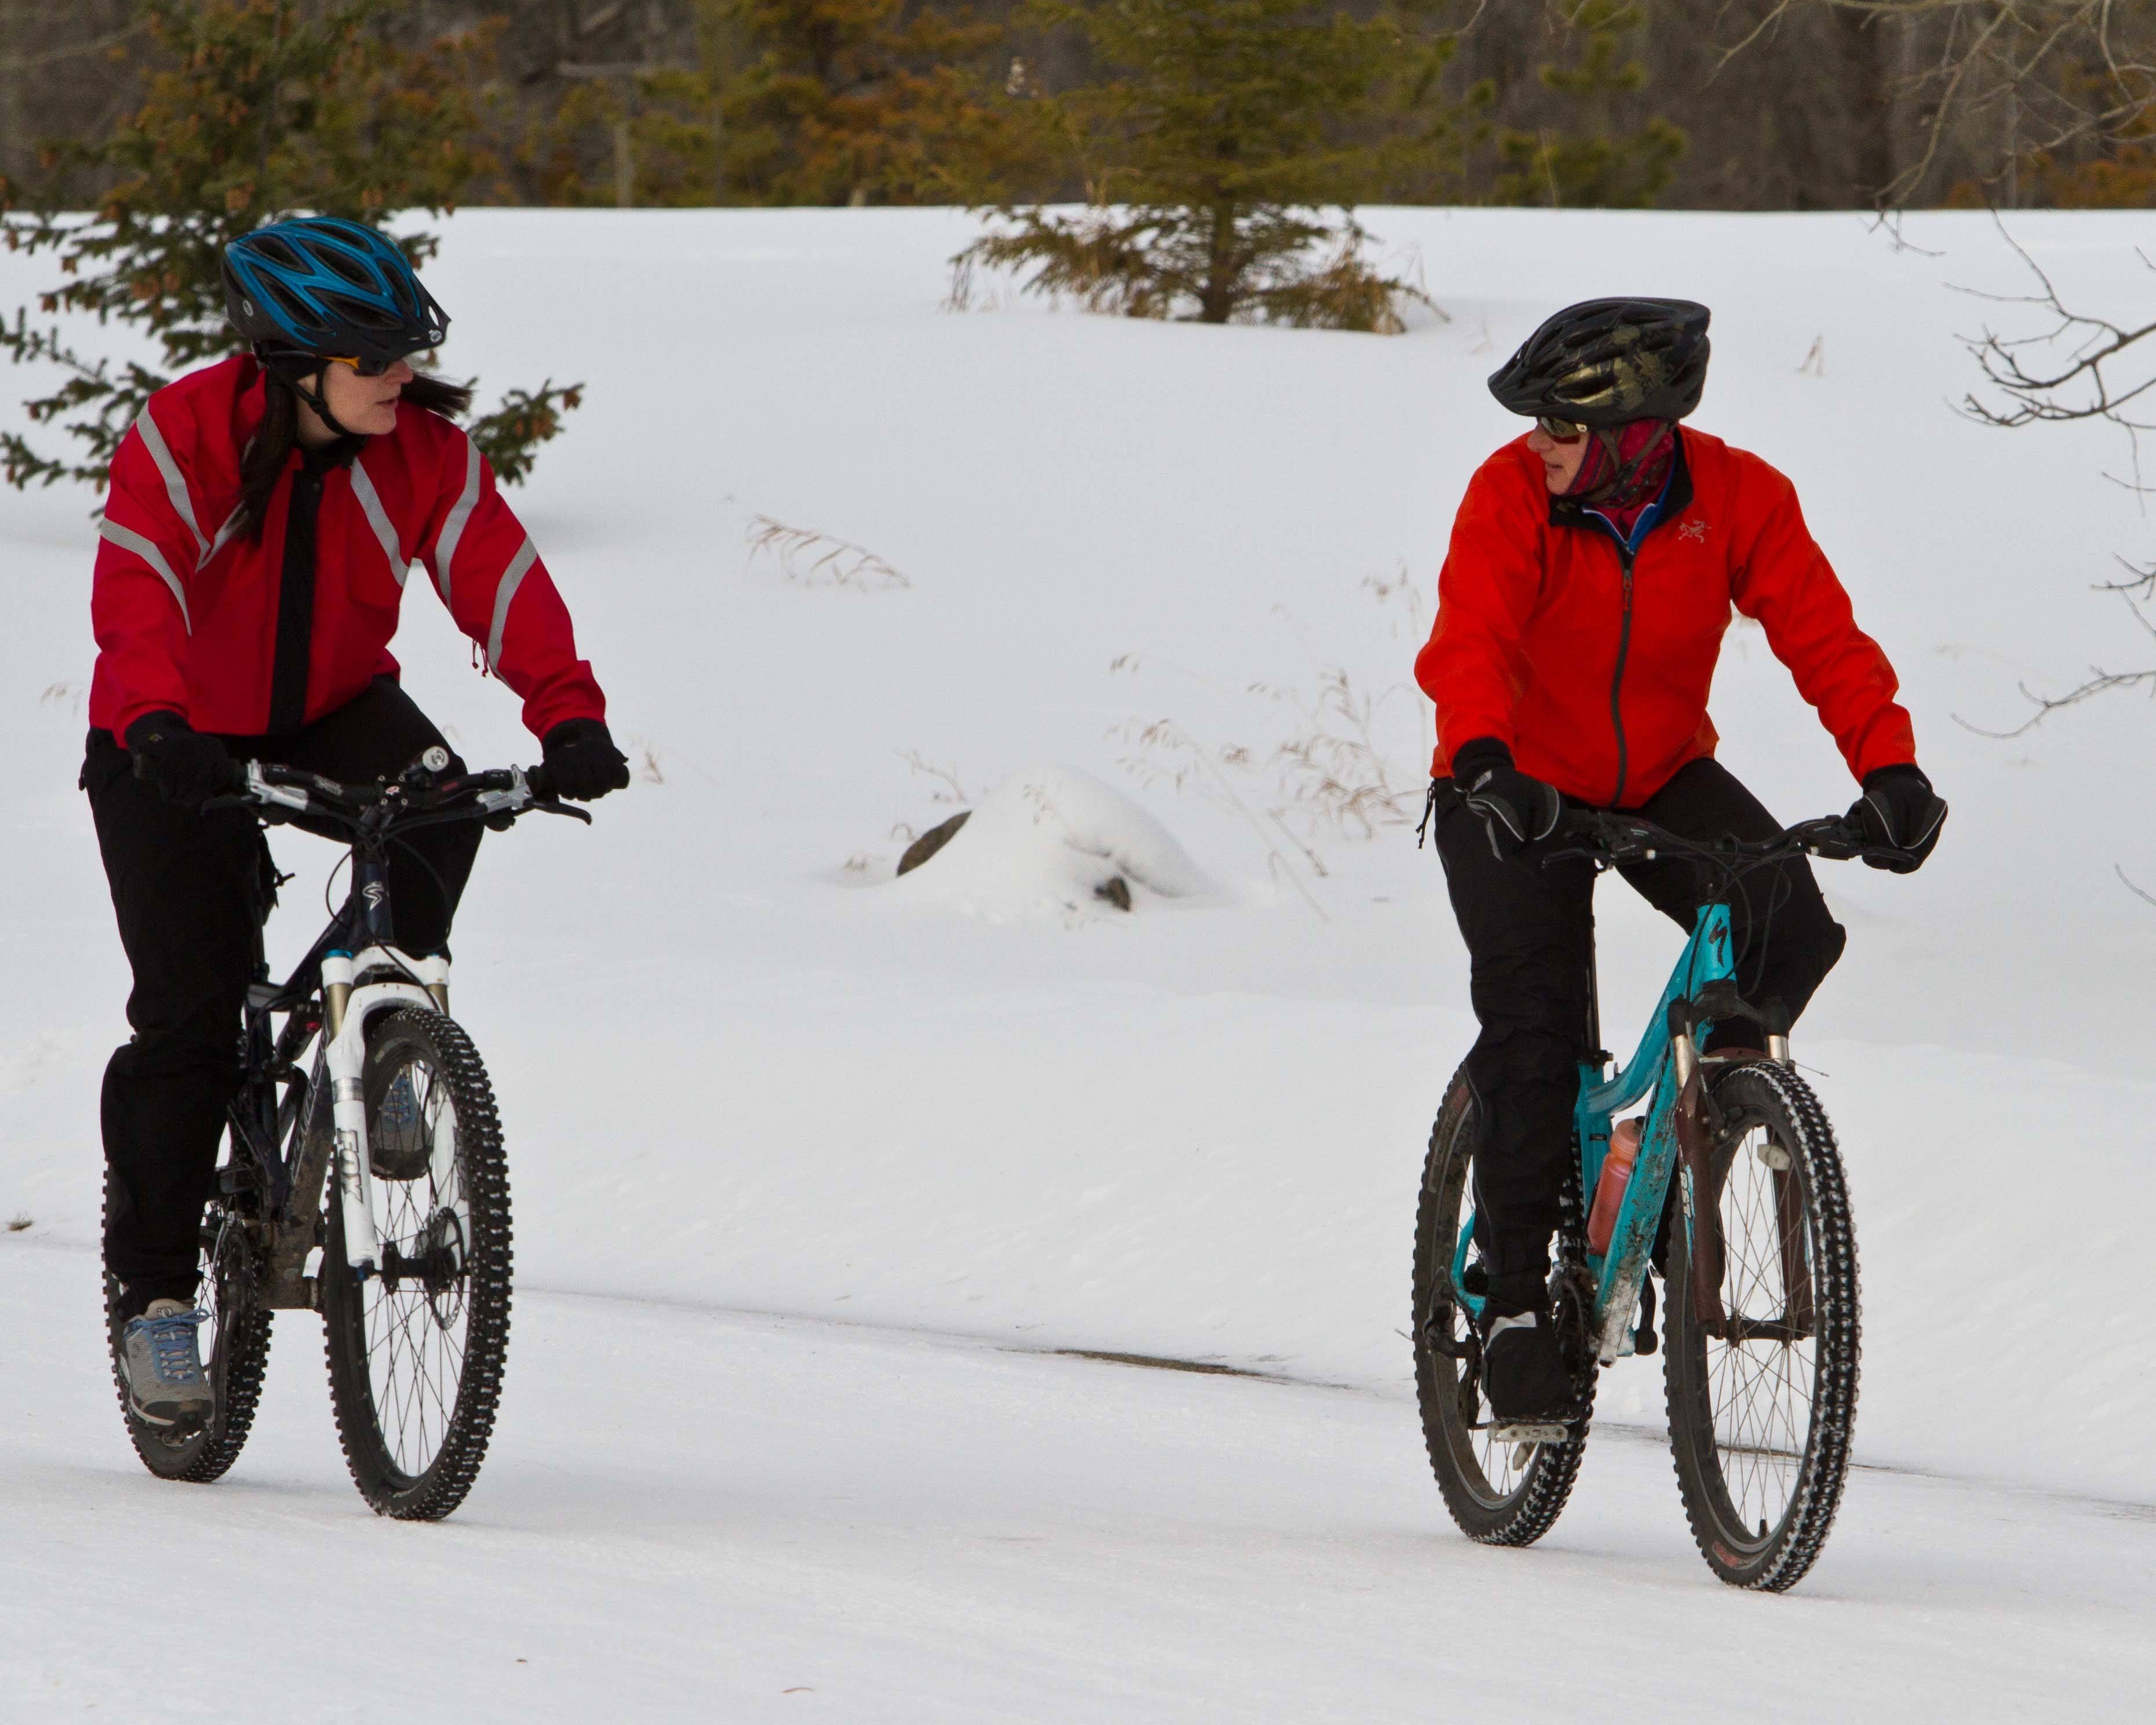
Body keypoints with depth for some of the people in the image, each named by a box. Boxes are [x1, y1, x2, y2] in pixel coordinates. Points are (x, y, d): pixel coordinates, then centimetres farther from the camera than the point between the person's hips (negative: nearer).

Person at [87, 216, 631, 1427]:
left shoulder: (424, 451, -13)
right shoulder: (183, 439, -21)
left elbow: (501, 579, -21)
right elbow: (138, 598, -31)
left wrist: (569, 715, -37)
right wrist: (159, 728, -49)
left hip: (334, 712, 3)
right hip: (182, 743, -3)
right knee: (190, 1016, -9)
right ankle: (154, 1290, 1)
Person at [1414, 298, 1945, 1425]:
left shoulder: (1738, 499, -15)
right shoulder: (1512, 495, -21)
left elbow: (1823, 635, -21)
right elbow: (1469, 641, -33)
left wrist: (1890, 768, -37)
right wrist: (1485, 763, -53)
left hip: (1664, 780, 2)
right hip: (1518, 796, -2)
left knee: (1790, 925, -24)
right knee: (1534, 1025, -19)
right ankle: (1515, 1295, -5)